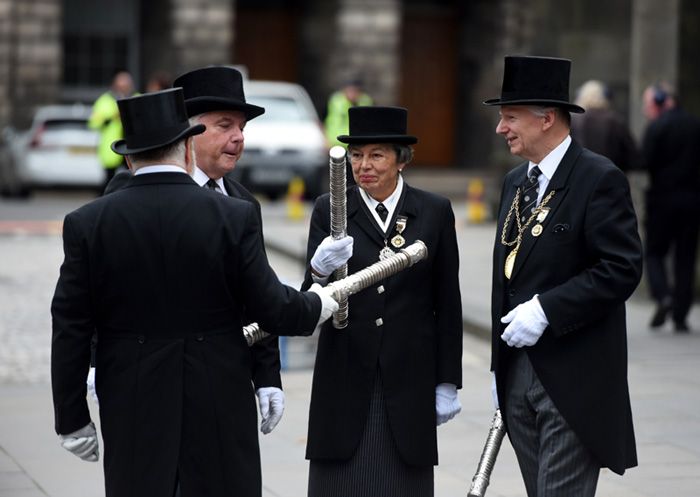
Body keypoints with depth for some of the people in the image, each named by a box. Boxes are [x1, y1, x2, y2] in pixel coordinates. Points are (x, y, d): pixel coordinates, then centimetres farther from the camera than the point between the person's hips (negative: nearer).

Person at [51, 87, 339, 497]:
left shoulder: (87, 224, -4)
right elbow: (272, 308, -4)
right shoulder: (235, 216, -7)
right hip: (220, 410, 0)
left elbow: (70, 332, -2)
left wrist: (72, 419, 6)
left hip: (132, 415, 1)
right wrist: (319, 304, 18)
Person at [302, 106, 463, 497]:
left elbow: (448, 303, 5)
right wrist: (319, 272, -26)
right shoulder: (329, 211, 2)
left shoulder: (435, 212, 3)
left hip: (408, 380, 0)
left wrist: (448, 383, 3)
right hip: (345, 380, 0)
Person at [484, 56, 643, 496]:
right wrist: (499, 367, 16)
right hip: (519, 372, 8)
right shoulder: (516, 182, 15)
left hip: (574, 379, -7)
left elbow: (622, 270, -17)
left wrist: (545, 310, -20)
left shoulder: (600, 179, -10)